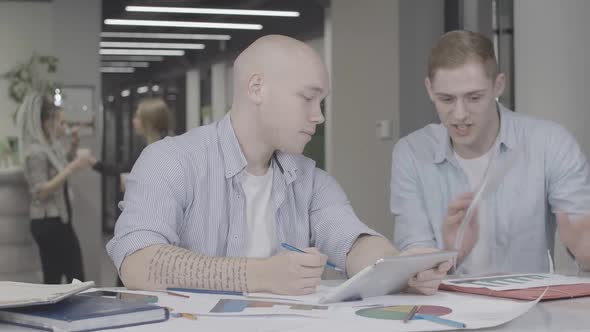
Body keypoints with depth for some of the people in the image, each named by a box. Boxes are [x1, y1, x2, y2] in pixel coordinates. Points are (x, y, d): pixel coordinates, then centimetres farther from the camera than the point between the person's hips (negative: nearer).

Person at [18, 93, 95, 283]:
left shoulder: (52, 146, 11)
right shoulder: (36, 152, -17)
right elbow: (41, 192, -23)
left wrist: (73, 148, 12)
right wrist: (73, 168, -27)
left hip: (58, 221, 9)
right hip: (48, 223, -9)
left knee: (76, 279, 7)